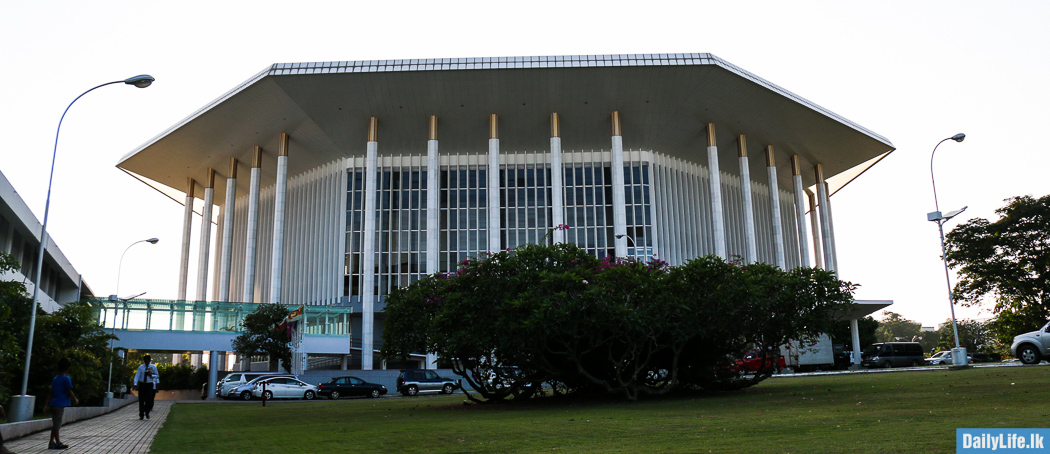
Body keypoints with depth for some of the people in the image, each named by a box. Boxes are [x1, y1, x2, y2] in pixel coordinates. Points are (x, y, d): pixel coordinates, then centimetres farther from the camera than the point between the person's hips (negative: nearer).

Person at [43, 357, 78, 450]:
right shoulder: (66, 379, -11)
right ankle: (57, 443, 2)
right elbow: (69, 392, -11)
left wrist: (46, 405, 17)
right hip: (60, 405, -8)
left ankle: (51, 442, 14)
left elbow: (51, 393, 15)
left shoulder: (55, 379, 13)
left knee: (55, 425, 12)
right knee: (57, 425, -3)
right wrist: (75, 400, 4)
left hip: (54, 404, 8)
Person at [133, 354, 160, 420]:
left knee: (149, 399, -12)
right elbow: (137, 375, -5)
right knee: (141, 400, 2)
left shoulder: (153, 367, 3)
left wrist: (151, 375, -12)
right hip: (142, 384, 1)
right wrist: (135, 384, -20)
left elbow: (157, 375, 9)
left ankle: (147, 413, 10)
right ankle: (141, 415, 12)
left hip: (150, 385, -1)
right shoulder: (140, 367, 3)